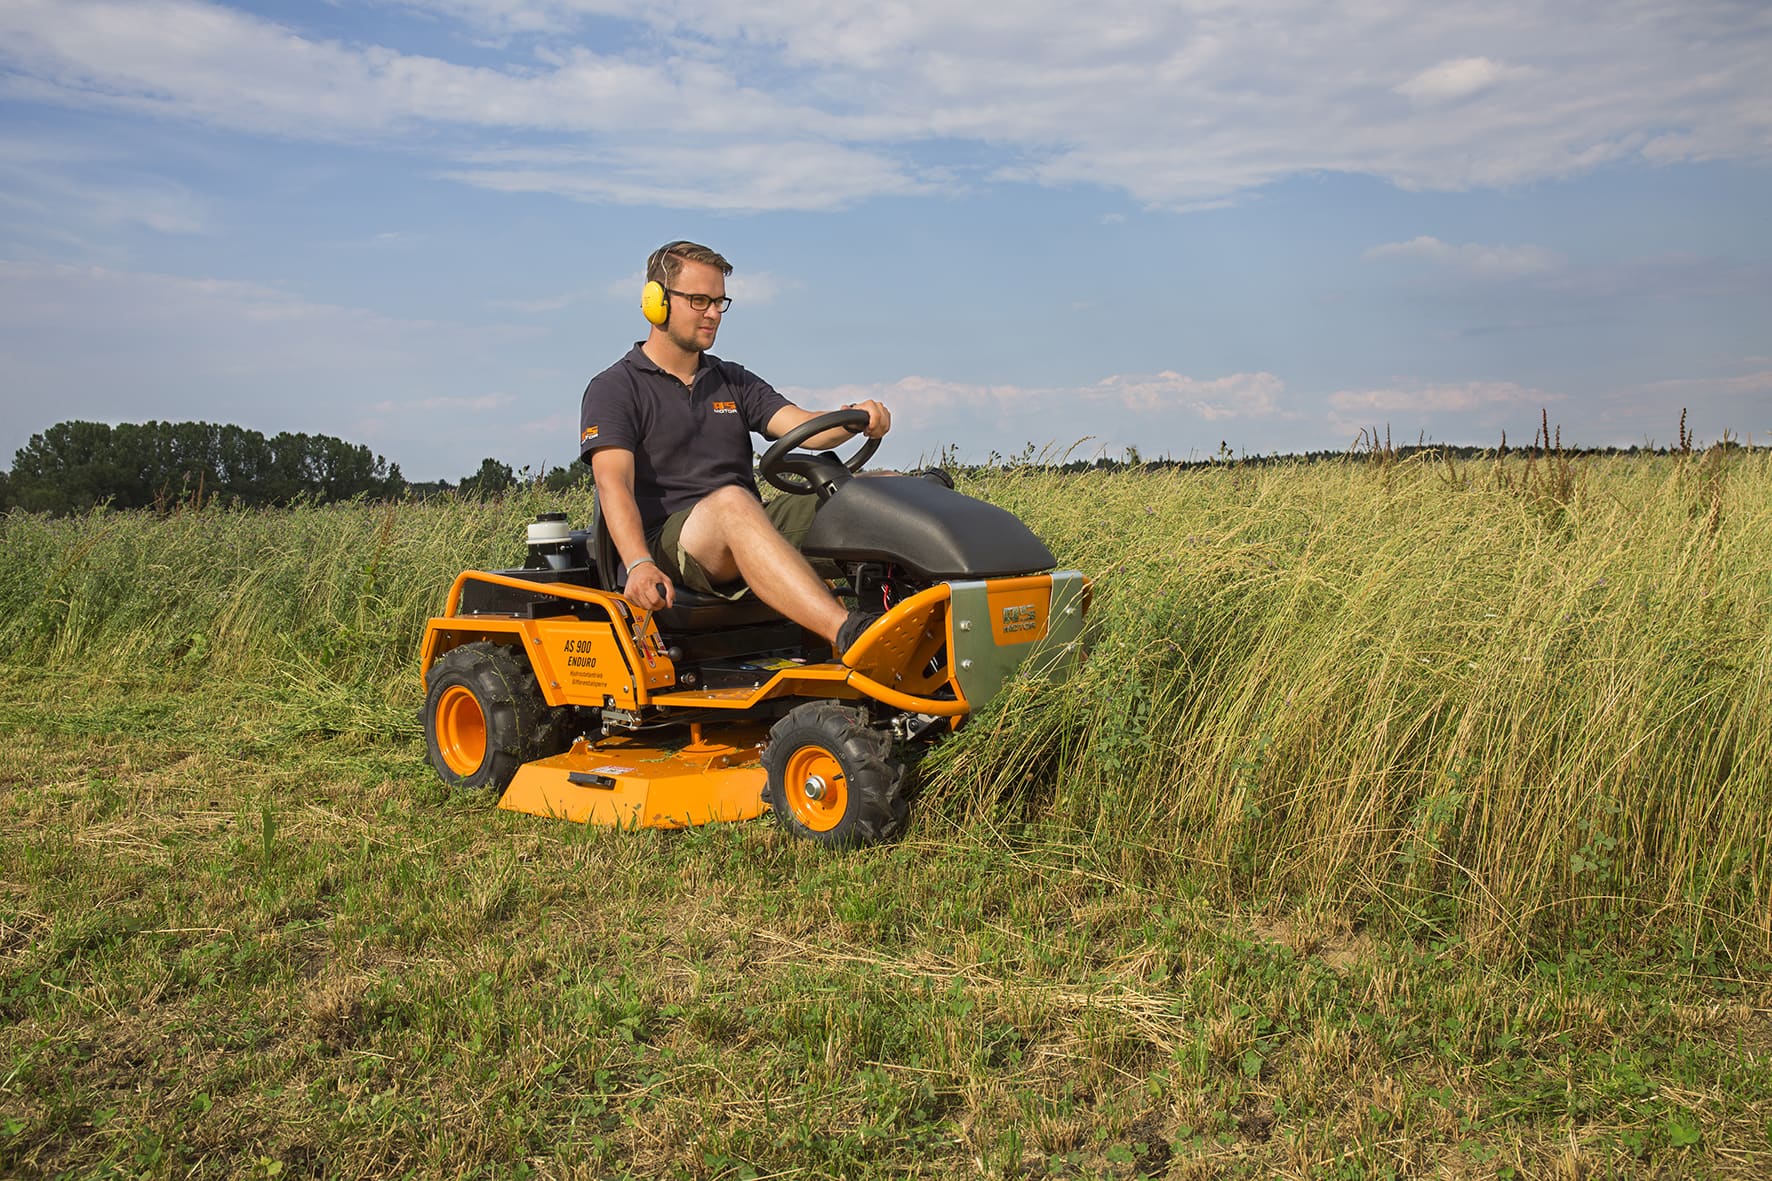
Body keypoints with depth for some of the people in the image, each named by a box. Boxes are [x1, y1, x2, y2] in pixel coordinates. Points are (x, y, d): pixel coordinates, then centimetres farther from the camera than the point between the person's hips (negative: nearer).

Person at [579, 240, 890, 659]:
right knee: (732, 501, -40)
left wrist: (855, 418, -18)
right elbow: (614, 483, -11)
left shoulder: (734, 382, 22)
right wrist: (638, 563, -30)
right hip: (664, 542, -5)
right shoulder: (613, 389, 5)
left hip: (748, 537, 6)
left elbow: (803, 427, 6)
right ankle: (848, 634, -55)